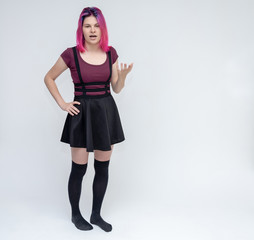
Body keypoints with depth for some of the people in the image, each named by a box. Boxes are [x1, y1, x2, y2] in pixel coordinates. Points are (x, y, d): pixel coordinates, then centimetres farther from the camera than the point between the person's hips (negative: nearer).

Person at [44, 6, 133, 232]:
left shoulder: (111, 53, 3)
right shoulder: (71, 54, -7)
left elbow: (117, 88, 8)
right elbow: (49, 78, 6)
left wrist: (123, 75, -12)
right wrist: (62, 103, -1)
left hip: (106, 112, 3)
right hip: (82, 113, -3)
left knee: (103, 167, 10)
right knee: (79, 169, 4)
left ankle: (96, 214, 28)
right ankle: (76, 214, 27)